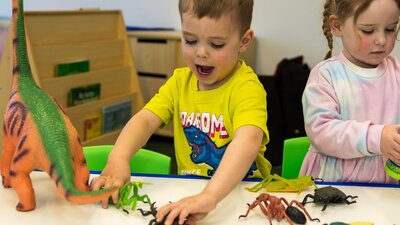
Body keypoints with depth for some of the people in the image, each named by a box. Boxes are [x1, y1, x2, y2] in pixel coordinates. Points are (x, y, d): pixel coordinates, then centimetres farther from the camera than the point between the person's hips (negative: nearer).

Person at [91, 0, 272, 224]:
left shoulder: (247, 87, -16)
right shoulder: (180, 81, 2)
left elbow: (248, 141, -33)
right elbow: (146, 119, -9)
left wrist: (209, 196, -48)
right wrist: (118, 159, -28)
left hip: (242, 189, -3)